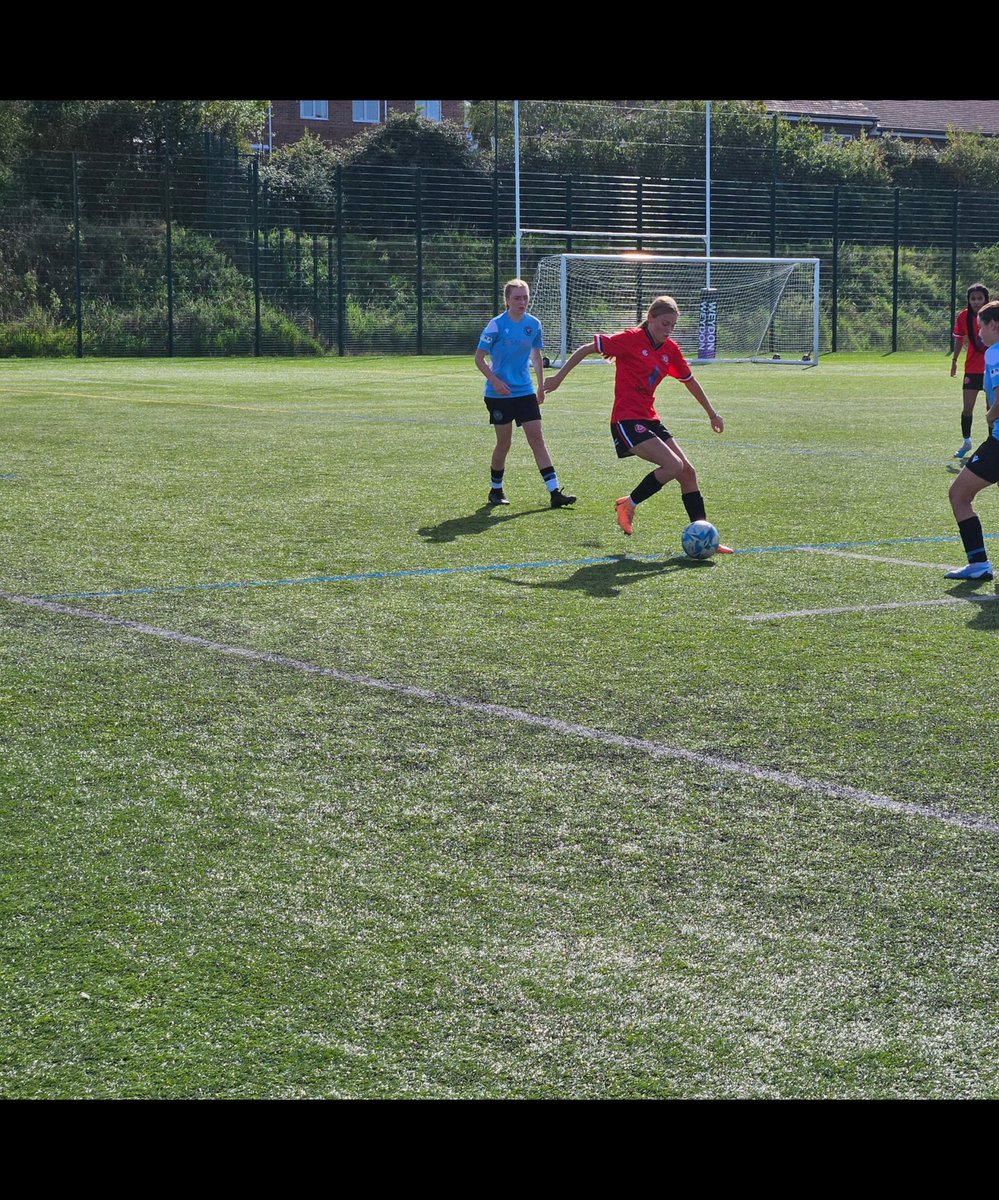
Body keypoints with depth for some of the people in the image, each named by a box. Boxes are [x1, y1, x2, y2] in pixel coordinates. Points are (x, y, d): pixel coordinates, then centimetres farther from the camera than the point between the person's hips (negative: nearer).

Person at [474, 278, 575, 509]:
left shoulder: (534, 324, 3)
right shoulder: (496, 325, -11)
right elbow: (479, 358, -8)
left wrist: (541, 385, 16)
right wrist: (495, 381, -18)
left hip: (525, 392, 4)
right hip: (500, 393, -4)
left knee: (537, 438, -2)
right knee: (504, 442, 2)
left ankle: (554, 492, -6)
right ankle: (496, 490, 22)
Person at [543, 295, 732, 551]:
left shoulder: (671, 350, 8)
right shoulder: (631, 339, -12)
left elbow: (689, 381, 23)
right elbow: (586, 348, -7)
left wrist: (712, 414, 30)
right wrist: (560, 377, -6)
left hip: (650, 419, 8)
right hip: (627, 421, -8)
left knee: (688, 472, 3)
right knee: (674, 465, -21)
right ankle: (629, 505, 0)